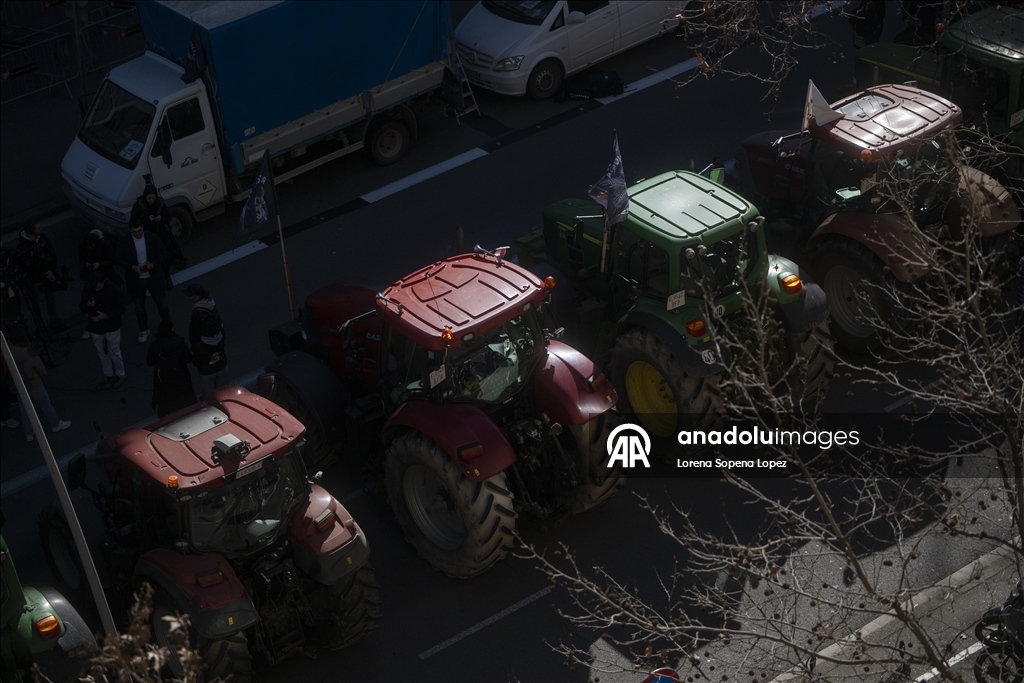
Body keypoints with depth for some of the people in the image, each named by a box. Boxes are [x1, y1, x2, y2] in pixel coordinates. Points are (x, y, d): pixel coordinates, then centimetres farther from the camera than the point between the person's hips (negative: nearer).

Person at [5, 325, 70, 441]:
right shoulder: (30, 354, -28)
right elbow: (42, 370, -15)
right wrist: (42, 378, 6)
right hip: (34, 385, -3)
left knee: (25, 410, 19)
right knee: (45, 405, 19)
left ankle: (29, 434, 31)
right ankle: (55, 425, 39)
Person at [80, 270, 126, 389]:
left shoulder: (114, 289, -20)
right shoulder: (87, 289, -11)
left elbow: (121, 309, -14)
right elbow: (81, 306, -2)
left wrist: (107, 316, -27)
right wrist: (87, 305, -27)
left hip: (111, 327, -3)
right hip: (95, 327, 4)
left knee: (114, 353, 8)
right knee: (102, 353, 17)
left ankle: (120, 375, 28)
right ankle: (108, 375, 36)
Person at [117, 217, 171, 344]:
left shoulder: (152, 238, -13)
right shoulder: (124, 242, -13)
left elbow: (163, 254, -5)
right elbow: (120, 259, -5)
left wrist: (153, 264, -23)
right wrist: (132, 267, -22)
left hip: (153, 277, 0)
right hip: (135, 280, 0)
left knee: (162, 305, 11)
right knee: (139, 308, 15)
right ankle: (143, 331, 36)